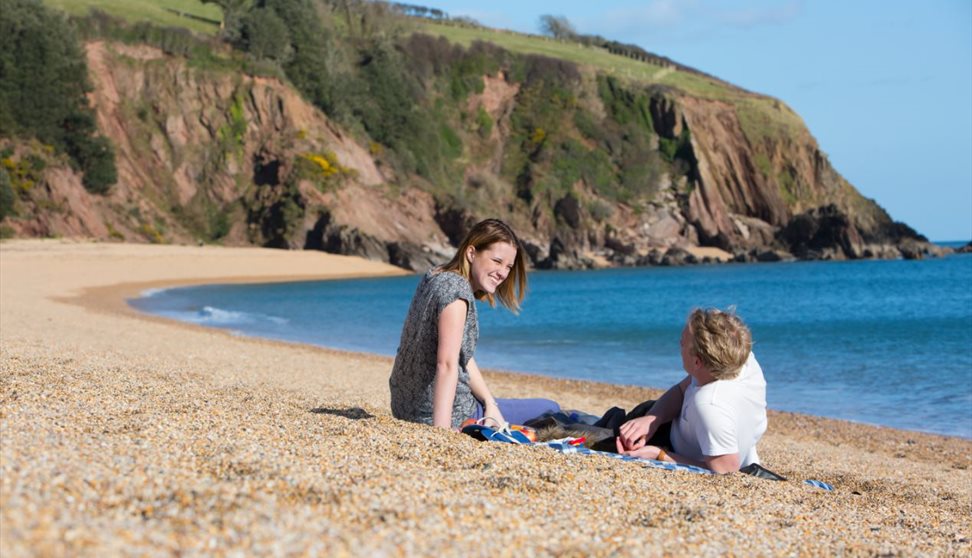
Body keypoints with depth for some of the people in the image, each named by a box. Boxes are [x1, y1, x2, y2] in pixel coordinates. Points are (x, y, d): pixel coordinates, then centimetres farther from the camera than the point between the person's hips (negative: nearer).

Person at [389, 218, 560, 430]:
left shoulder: (436, 278, 8)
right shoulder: (457, 289, -20)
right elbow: (447, 365, -29)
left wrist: (490, 402, 0)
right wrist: (442, 432, -34)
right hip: (449, 414, -10)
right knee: (550, 410, 5)